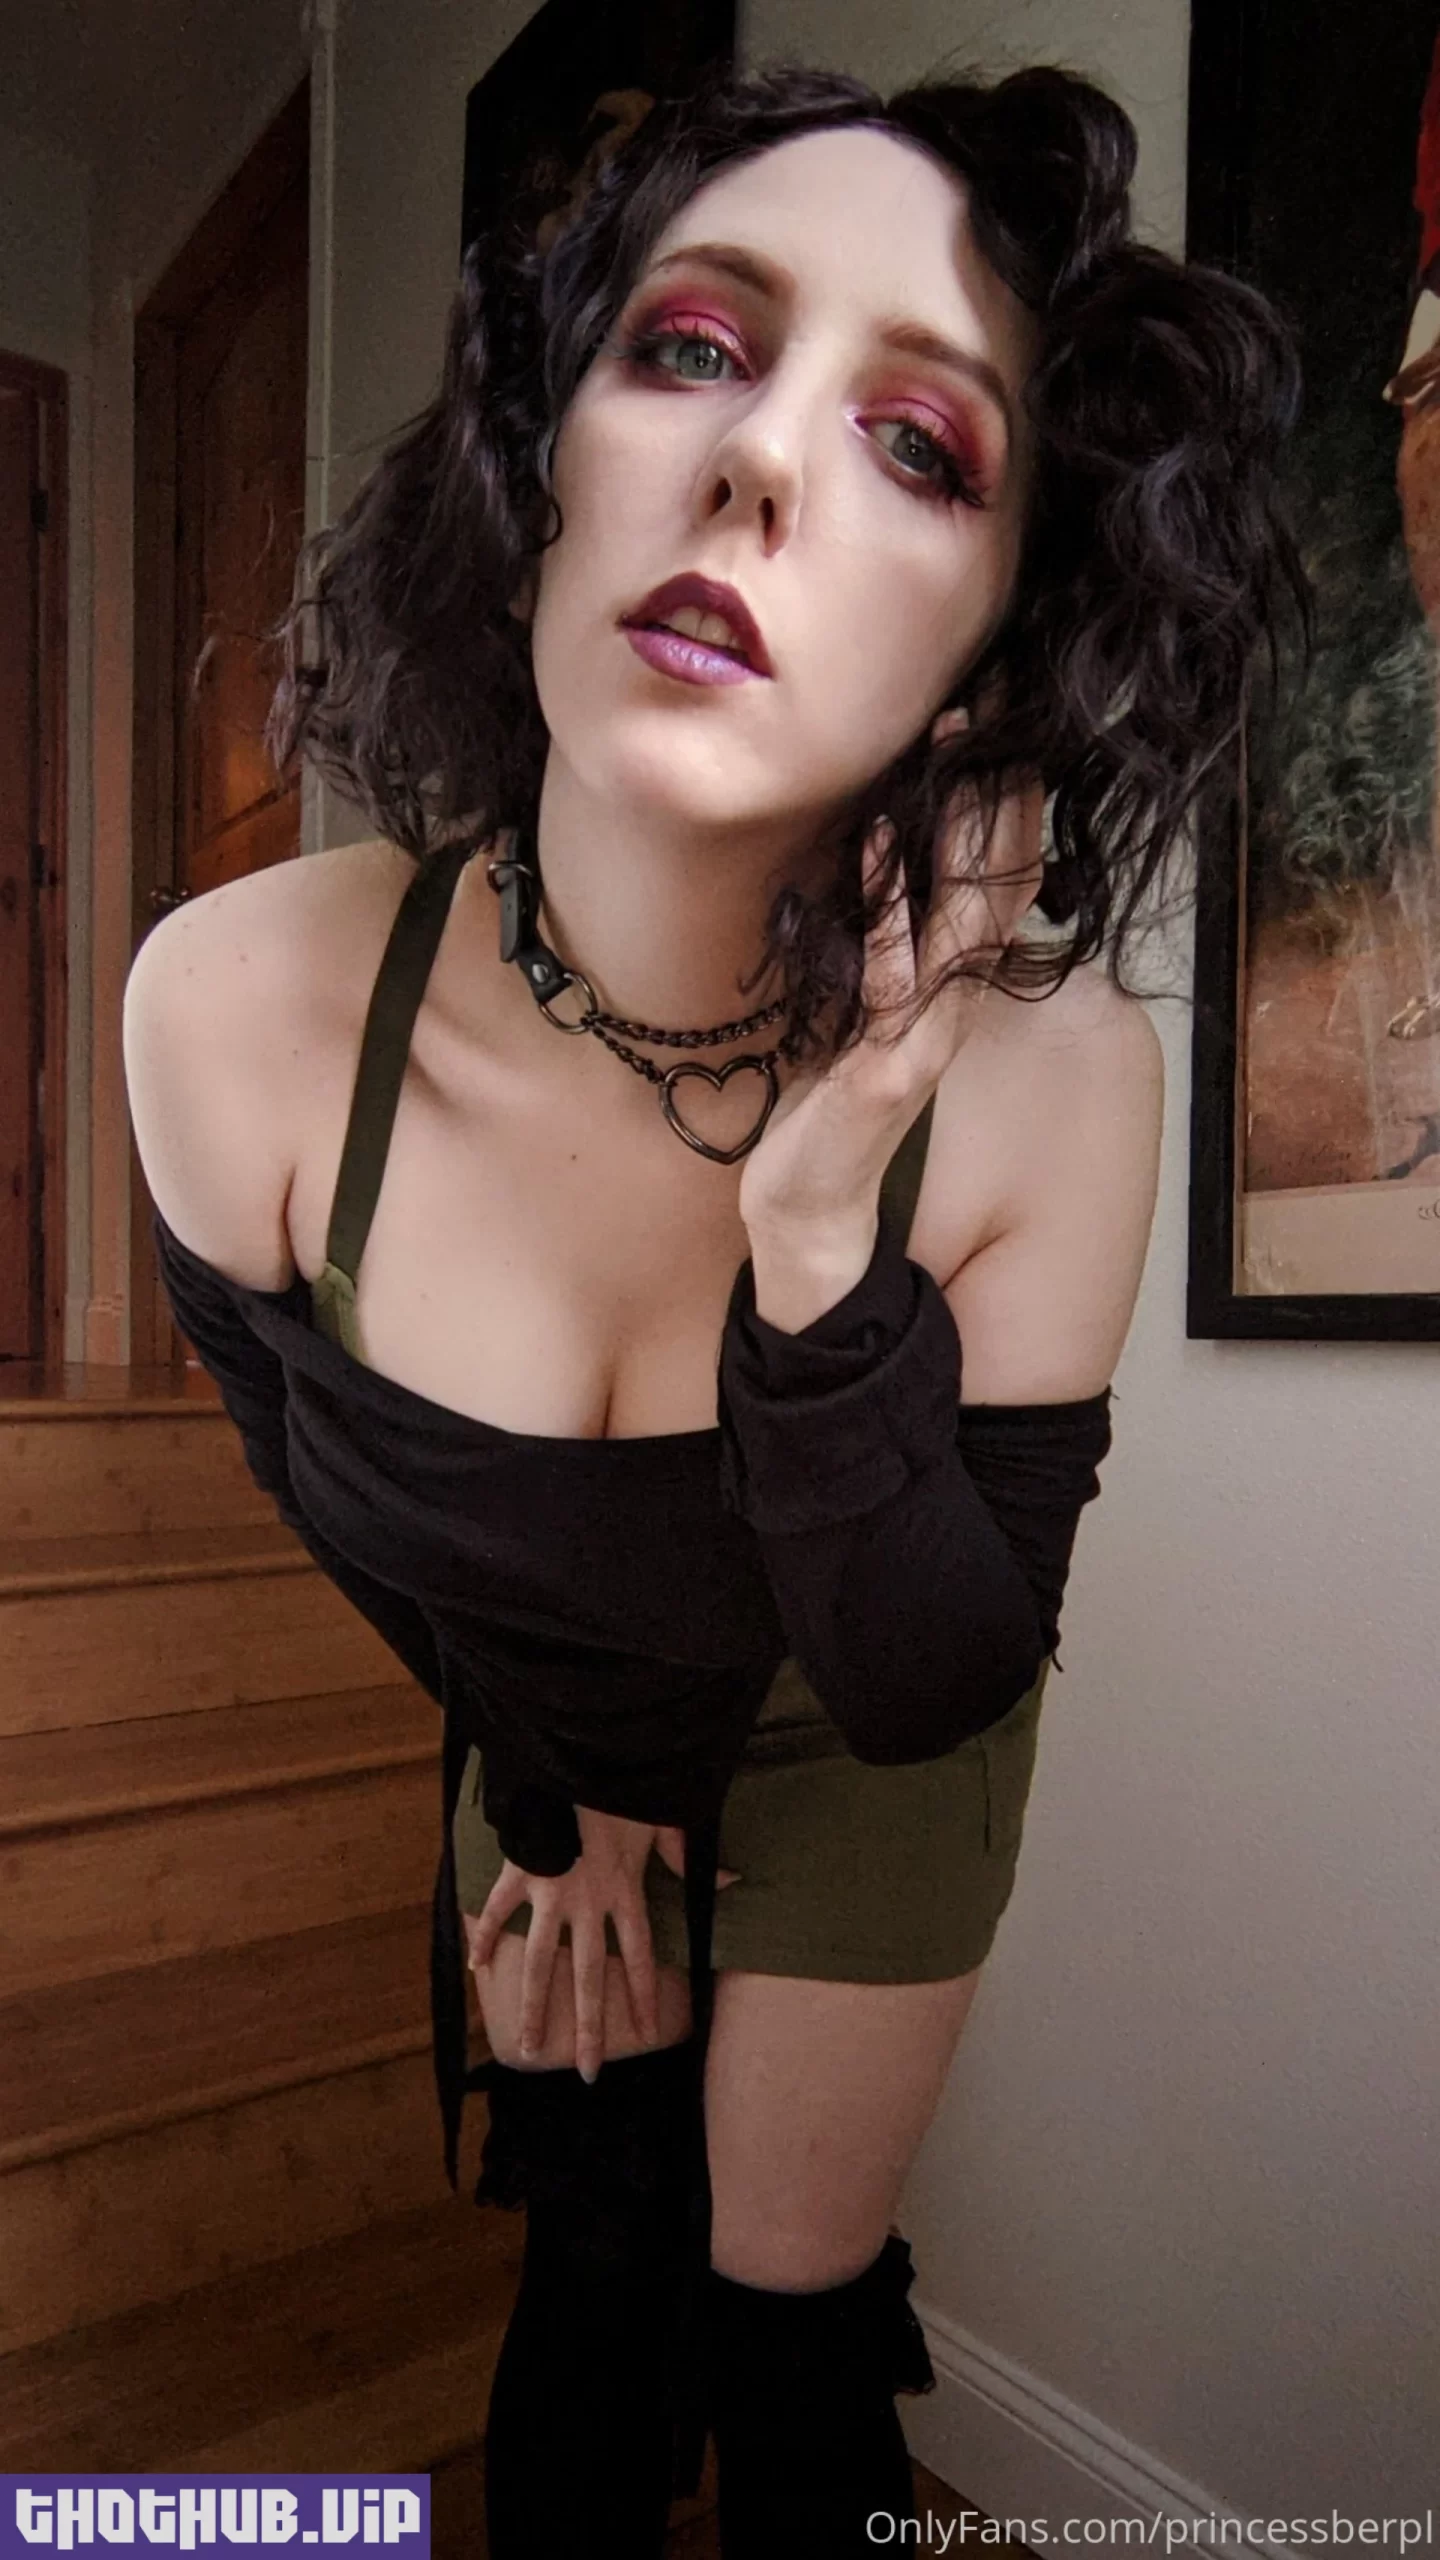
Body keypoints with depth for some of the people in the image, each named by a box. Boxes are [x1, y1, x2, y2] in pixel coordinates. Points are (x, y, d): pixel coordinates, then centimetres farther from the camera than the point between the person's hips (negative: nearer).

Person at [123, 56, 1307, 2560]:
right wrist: (561, 1793, 3)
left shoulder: (1049, 1073, -34)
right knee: (585, 2244, 23)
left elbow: (932, 1683, -23)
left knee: (788, 2295, 19)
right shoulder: (236, 1012, -30)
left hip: (858, 1749, -1)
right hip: (527, 1725, 2)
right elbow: (323, 1474, -10)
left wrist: (820, 1260, -41)